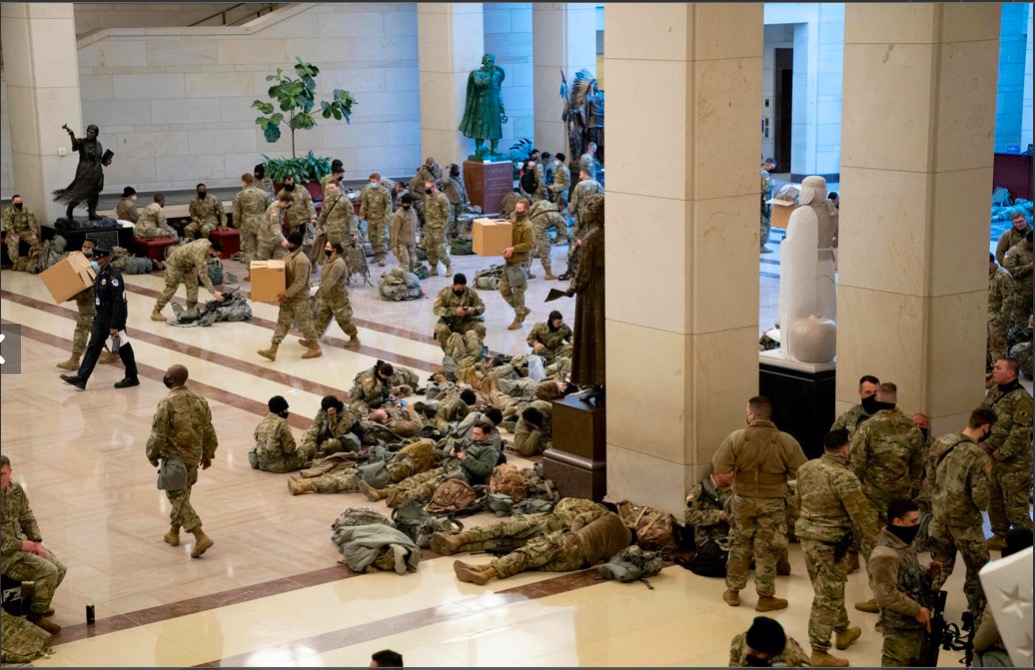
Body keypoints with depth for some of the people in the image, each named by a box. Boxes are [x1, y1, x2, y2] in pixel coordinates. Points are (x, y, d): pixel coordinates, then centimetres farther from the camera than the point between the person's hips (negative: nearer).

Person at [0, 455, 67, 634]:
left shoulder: (16, 490, 4)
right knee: (48, 571, -20)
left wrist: (37, 542, -1)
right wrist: (20, 545, -16)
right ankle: (36, 615, -2)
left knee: (59, 569, 1)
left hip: (21, 543, 8)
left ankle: (37, 603, 25)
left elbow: (27, 518, 13)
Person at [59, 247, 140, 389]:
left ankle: (132, 378, 18)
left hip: (114, 318, -9)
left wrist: (114, 326, -25)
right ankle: (81, 378, 2)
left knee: (123, 348, 4)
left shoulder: (114, 275, -20)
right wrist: (95, 320, 18)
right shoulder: (100, 274, 8)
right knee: (93, 346, 4)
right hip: (101, 317, 9)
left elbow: (118, 302, -23)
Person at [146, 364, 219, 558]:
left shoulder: (167, 403, -19)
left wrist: (152, 455, -1)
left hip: (174, 457, -7)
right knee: (181, 495, 22)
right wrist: (208, 453, 19)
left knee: (178, 498, -2)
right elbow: (208, 430, 8)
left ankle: (201, 537, -14)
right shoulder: (198, 400, 1)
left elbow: (158, 434, -17)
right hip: (193, 455, 7)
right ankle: (174, 532, 35)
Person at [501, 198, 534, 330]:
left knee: (518, 291, 0)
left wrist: (513, 249, -26)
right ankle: (522, 310, 26)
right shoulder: (511, 221, 10)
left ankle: (518, 319, 12)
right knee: (503, 289, 12)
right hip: (508, 262, 9)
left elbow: (529, 245, -20)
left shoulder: (527, 226, -14)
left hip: (519, 263, -9)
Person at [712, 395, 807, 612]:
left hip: (743, 501, 1)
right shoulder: (786, 441, -13)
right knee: (766, 550, 11)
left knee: (739, 546, 18)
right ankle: (765, 597, 20)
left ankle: (733, 592, 30)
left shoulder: (736, 438, -13)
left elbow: (720, 477, -14)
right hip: (773, 504, -1)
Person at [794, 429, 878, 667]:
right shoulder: (844, 478, -20)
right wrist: (875, 547, -6)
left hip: (807, 538, 8)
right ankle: (819, 653, 4)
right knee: (827, 597, 0)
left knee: (829, 589, 25)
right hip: (830, 543, -8)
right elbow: (862, 517, -17)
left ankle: (842, 631, 42)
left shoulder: (806, 468, 4)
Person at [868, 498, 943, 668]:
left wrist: (928, 574, 0)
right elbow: (886, 595, -26)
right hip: (899, 626, -10)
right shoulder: (885, 555, -23)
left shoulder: (906, 545, 8)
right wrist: (917, 610, -21)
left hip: (916, 622, 10)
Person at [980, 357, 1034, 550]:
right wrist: (983, 444, 2)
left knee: (1015, 504, -5)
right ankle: (1000, 535, 33)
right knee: (994, 500, 19)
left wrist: (1002, 453, -19)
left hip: (1013, 462, -9)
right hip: (992, 458, 9)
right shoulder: (993, 393, 9)